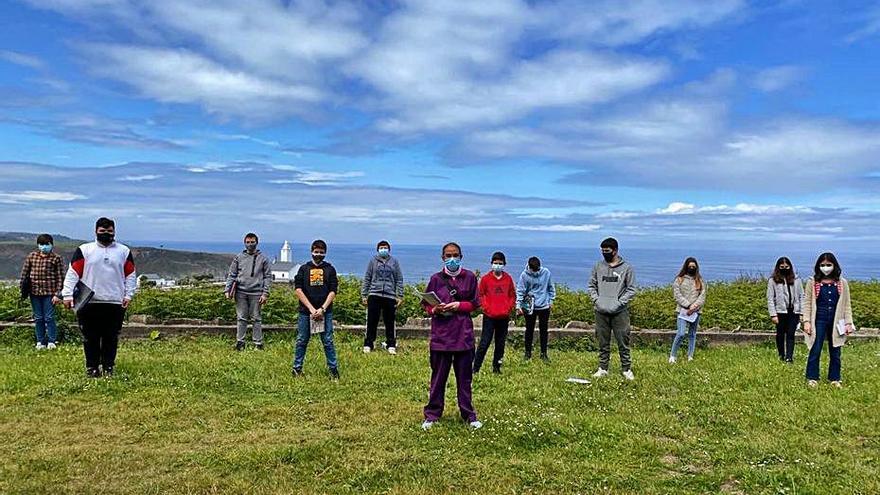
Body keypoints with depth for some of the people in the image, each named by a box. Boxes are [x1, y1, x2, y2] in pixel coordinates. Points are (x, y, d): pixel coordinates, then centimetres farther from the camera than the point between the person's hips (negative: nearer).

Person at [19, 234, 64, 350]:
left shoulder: (56, 258, -2)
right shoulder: (31, 256, 8)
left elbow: (60, 278, -3)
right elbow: (24, 274, 12)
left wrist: (57, 294, -8)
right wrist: (23, 290, 9)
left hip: (49, 293, -3)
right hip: (35, 292, 3)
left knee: (49, 318, 0)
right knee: (38, 318, 10)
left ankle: (52, 341, 11)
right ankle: (40, 341, 20)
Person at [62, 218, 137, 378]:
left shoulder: (124, 251, 11)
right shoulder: (84, 250, 6)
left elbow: (131, 274, 11)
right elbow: (72, 273, 1)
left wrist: (128, 295, 2)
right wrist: (68, 295, -8)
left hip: (115, 303, 1)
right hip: (89, 303, -1)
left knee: (111, 339, 4)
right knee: (90, 339, 4)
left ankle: (108, 367, 14)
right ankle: (92, 367, 14)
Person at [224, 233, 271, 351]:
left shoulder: (263, 259, 4)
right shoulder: (238, 257, 9)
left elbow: (268, 277, 2)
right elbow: (231, 275, 9)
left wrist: (265, 293, -6)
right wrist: (227, 290, -1)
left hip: (256, 293, -2)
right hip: (241, 293, 2)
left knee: (256, 319, 3)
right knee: (241, 318, 6)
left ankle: (258, 343, 8)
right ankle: (240, 342, 14)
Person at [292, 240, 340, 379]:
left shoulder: (330, 269, 8)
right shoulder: (304, 268, 8)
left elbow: (333, 291, 2)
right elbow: (298, 290, -1)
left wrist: (322, 309, -10)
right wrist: (311, 309, -10)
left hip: (325, 312, 0)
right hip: (305, 312, 0)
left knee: (328, 341, 1)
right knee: (301, 341, 5)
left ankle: (333, 370, 7)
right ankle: (297, 369, 15)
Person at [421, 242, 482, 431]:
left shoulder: (469, 277, 4)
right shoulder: (436, 278, 3)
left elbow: (476, 303, 6)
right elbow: (425, 303, 7)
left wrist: (459, 305, -10)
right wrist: (434, 310, -13)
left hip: (464, 334, 1)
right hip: (441, 334, 0)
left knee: (464, 377, 9)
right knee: (438, 377, 6)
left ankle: (469, 415, 20)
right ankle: (432, 414, 16)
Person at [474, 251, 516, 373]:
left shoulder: (508, 279, 7)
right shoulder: (485, 278, 0)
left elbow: (513, 296, 11)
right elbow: (480, 295, 2)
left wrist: (508, 309, -2)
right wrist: (486, 308, -9)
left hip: (504, 317, 3)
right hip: (489, 316, -3)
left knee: (501, 343, 8)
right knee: (484, 342, -5)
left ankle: (496, 367, 18)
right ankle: (476, 367, 1)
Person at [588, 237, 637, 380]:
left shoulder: (627, 268, -1)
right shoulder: (598, 266, 7)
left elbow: (631, 289, -1)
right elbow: (591, 286, 11)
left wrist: (619, 302, -11)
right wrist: (596, 300, -4)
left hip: (620, 312, -2)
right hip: (601, 311, 3)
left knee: (623, 342, 2)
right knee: (603, 343, 10)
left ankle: (627, 369, 13)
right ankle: (603, 369, 18)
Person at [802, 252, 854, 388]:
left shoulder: (842, 283, 5)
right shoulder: (812, 282, -1)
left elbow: (847, 304, 8)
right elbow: (807, 303, 0)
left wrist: (848, 322, 2)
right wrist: (806, 321, -8)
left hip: (836, 321, 2)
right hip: (819, 321, -2)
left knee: (835, 352, 9)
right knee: (815, 351, 0)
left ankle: (835, 379, 20)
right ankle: (812, 378, 10)